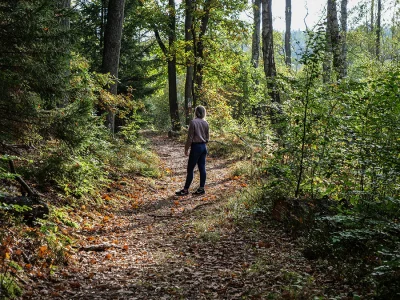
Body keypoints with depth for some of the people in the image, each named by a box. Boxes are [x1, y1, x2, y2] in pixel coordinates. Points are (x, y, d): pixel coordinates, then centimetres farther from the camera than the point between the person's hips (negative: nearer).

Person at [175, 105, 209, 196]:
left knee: (190, 169, 1)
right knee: (202, 168, 9)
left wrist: (186, 148, -4)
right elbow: (207, 137, 10)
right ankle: (201, 188, 13)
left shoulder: (193, 122, -14)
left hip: (196, 147, -7)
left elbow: (190, 138, -13)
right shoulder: (205, 123, 4)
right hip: (203, 147, 7)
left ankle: (186, 189, 7)